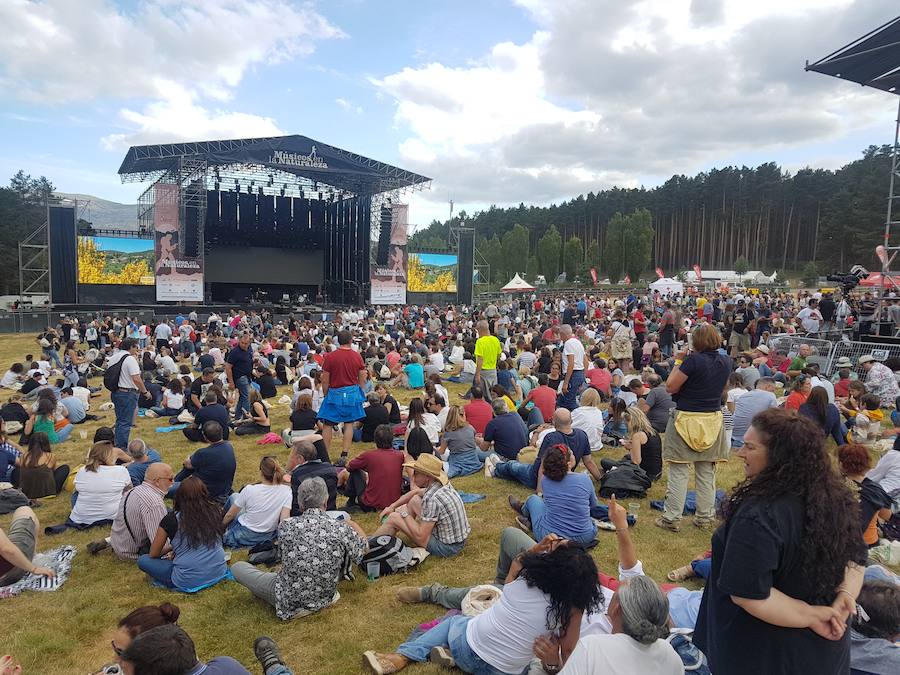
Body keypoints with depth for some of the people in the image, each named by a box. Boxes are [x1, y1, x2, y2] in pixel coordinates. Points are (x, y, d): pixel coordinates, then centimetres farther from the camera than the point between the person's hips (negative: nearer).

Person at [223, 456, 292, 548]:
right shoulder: (286, 491, -18)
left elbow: (230, 515, -8)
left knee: (234, 497, 22)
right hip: (268, 536, 3)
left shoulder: (250, 490, -21)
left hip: (243, 537, -3)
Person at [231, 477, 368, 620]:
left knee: (237, 567, 14)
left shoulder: (286, 526, -18)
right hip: (325, 598, 2)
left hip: (288, 603, -2)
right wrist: (352, 524, 17)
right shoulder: (341, 529, -20)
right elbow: (364, 548, -1)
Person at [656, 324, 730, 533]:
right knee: (707, 473, 13)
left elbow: (670, 387, -15)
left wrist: (678, 362, -4)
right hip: (713, 420, 6)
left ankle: (672, 518, 4)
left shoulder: (693, 360, -17)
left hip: (687, 420, -6)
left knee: (679, 471, 0)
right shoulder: (726, 362, 3)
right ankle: (705, 517, 19)